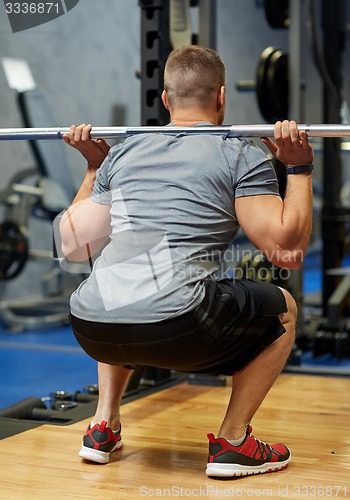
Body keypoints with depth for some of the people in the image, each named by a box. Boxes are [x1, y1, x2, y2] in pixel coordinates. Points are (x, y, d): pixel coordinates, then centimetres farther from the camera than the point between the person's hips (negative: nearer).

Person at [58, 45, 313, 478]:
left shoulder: (122, 154, 22)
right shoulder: (241, 156, 8)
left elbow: (74, 247, 24)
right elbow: (288, 251, 0)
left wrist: (93, 168, 35)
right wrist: (298, 168, 10)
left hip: (91, 331, 5)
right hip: (175, 330, -5)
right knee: (282, 309, 21)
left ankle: (103, 427, 30)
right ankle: (232, 442, 16)